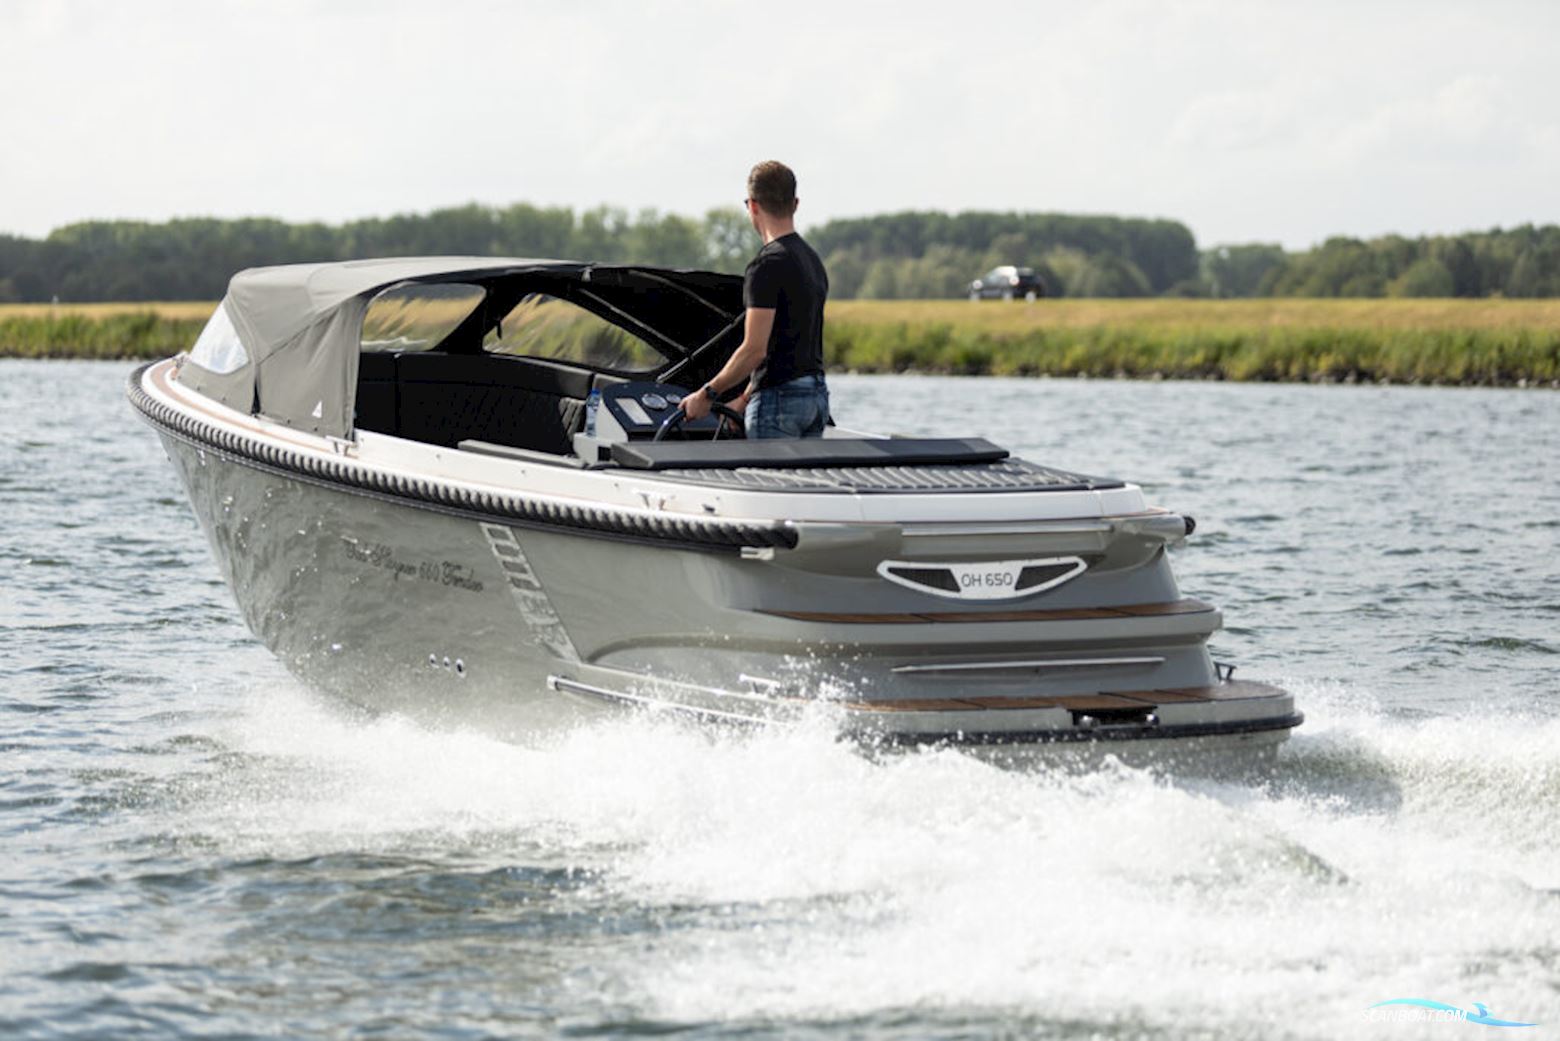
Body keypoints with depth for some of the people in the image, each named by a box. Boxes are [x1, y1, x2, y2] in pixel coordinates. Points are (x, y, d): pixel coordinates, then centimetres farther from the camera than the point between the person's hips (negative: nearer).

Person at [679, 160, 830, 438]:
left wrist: (707, 394, -8)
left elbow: (755, 350, -19)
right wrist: (745, 399, 24)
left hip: (780, 400, -9)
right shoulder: (813, 261, 14)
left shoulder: (767, 267, -15)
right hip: (816, 393, 9)